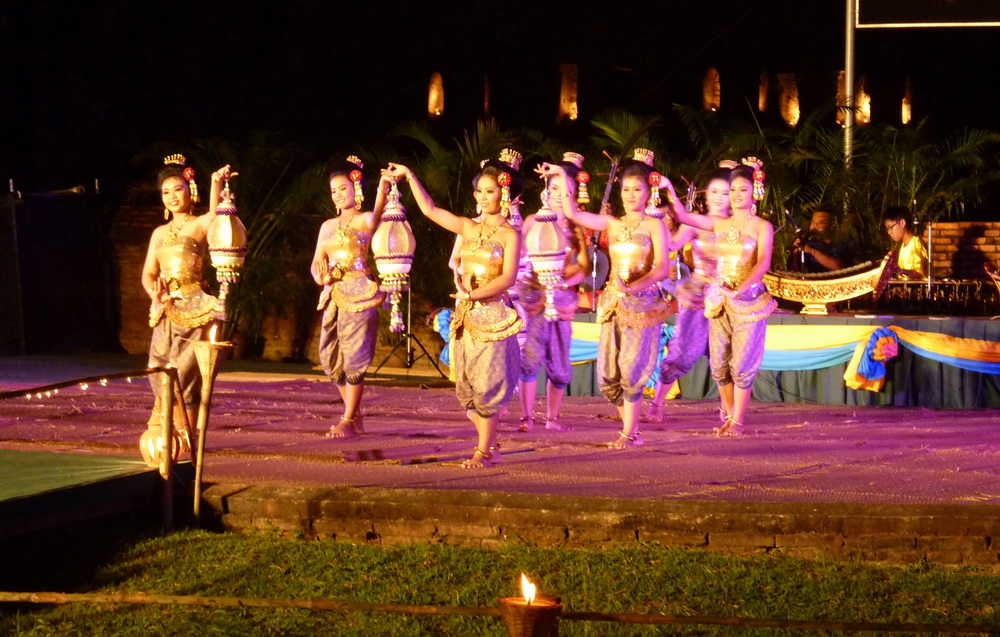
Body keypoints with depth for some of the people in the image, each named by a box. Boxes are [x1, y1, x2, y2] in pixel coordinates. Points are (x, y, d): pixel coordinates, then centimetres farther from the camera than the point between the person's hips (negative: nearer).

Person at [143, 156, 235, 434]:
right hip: (165, 310, 6)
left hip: (193, 308, -6)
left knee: (185, 375, -7)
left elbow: (215, 215, -26)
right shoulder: (160, 233, 16)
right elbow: (148, 273, 16)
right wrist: (153, 291, -8)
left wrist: (216, 183, -44)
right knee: (159, 373, 5)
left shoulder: (200, 225, -2)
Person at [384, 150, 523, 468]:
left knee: (486, 384, -6)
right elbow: (430, 209, 15)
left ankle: (484, 451, 0)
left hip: (492, 316, -6)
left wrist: (473, 294, -20)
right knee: (466, 387, 7)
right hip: (465, 316, 6)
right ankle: (490, 446, 17)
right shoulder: (469, 228, 11)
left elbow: (508, 278, -14)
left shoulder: (510, 235, -5)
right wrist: (410, 177, 14)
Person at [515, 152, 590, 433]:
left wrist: (564, 281, -17)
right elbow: (518, 256, 3)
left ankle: (552, 418, 18)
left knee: (559, 362, 5)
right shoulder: (533, 222, 3)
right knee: (531, 354, -14)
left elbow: (584, 266, -1)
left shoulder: (577, 228, 6)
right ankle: (527, 417, -9)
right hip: (532, 293, -2)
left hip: (562, 297, 2)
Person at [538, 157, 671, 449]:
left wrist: (633, 287, -24)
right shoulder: (612, 224, 12)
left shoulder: (654, 226, -1)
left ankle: (628, 434, -2)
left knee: (632, 368, -9)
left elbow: (662, 268, -11)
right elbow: (572, 213, 5)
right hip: (614, 303, 5)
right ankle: (631, 429, 15)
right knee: (608, 374, 2)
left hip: (643, 302, -5)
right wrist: (562, 177, 0)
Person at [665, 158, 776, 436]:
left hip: (749, 300, -4)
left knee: (741, 364, -4)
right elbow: (684, 216, 7)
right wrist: (670, 191, -6)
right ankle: (728, 413, 21)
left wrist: (740, 288, -30)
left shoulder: (762, 227, -4)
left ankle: (737, 420, 5)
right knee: (719, 364, 6)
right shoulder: (719, 224, 10)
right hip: (719, 300, 4)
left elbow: (763, 263, -16)